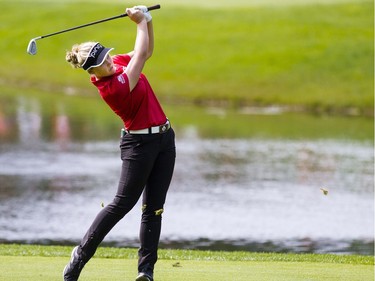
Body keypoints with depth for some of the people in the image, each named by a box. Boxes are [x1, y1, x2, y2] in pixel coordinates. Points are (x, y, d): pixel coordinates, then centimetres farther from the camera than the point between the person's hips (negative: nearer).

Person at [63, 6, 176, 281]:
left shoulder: (118, 63, 0)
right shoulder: (112, 87, -25)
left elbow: (146, 51, 15)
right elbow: (142, 54, -21)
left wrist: (148, 21, 0)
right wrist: (141, 22, -10)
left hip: (163, 138, 8)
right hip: (139, 143, -8)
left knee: (154, 207, 4)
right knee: (123, 203, -6)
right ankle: (82, 253, 8)